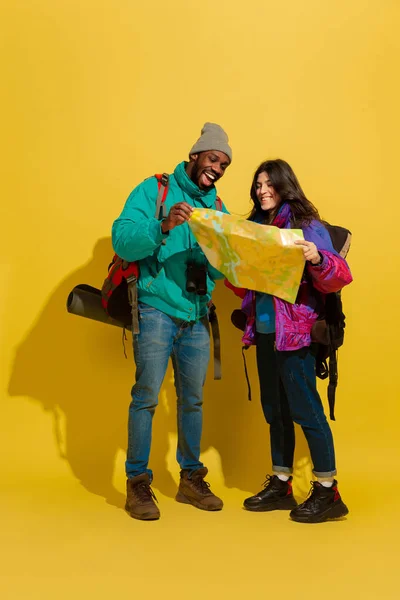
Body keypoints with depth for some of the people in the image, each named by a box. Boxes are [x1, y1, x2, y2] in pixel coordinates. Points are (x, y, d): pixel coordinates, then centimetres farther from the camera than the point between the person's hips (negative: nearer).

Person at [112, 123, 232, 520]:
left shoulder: (217, 209, 15)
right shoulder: (154, 190, 0)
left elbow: (222, 271, 9)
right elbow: (122, 240, -13)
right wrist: (163, 227, -28)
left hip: (196, 315, 5)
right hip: (156, 308, -5)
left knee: (192, 398, 9)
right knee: (146, 395, -5)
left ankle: (191, 479, 22)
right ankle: (138, 482, 8)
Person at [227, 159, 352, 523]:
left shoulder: (307, 226, -6)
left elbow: (338, 278, -14)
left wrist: (317, 258, -32)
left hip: (295, 332, -7)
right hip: (264, 331, 7)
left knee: (305, 409, -4)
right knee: (274, 410, 12)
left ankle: (328, 493, 8)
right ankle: (281, 485, 23)